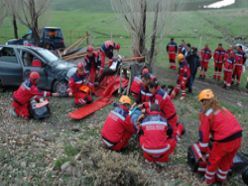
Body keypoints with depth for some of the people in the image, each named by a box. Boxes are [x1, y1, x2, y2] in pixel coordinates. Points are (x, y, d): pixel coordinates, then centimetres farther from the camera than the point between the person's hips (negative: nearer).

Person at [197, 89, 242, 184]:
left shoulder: (205, 113, -5)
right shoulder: (222, 109, 17)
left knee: (213, 160, 20)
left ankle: (209, 179, 40)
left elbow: (204, 133, -4)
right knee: (227, 160, 28)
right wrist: (213, 136, 42)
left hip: (224, 140, -7)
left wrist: (203, 149, 9)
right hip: (238, 137, 7)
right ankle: (221, 177, 49)